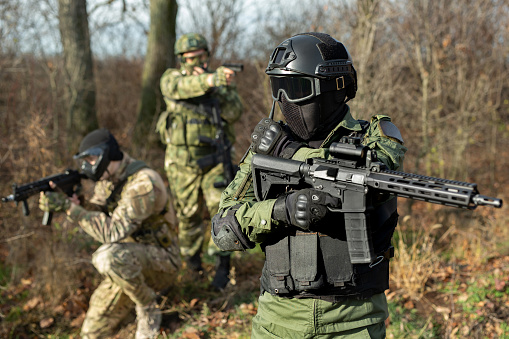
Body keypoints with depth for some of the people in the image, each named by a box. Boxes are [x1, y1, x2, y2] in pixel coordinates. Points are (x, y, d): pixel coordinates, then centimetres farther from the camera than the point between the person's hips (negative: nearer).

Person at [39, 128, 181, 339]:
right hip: (130, 263, 8)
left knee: (108, 256, -38)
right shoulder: (108, 178, 4)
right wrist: (64, 201, -20)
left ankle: (148, 309, -14)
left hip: (162, 261, -8)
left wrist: (69, 207, -32)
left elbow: (112, 232, -32)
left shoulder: (142, 183, -26)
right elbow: (93, 216, -1)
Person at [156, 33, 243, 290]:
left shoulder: (220, 81, 5)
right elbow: (179, 87, -27)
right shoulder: (171, 78, -1)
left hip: (215, 159, 1)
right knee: (188, 215, 9)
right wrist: (208, 80, -44)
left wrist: (221, 88, -23)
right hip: (183, 162, 0)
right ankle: (191, 260, 32)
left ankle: (222, 265, -1)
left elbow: (234, 113, -8)